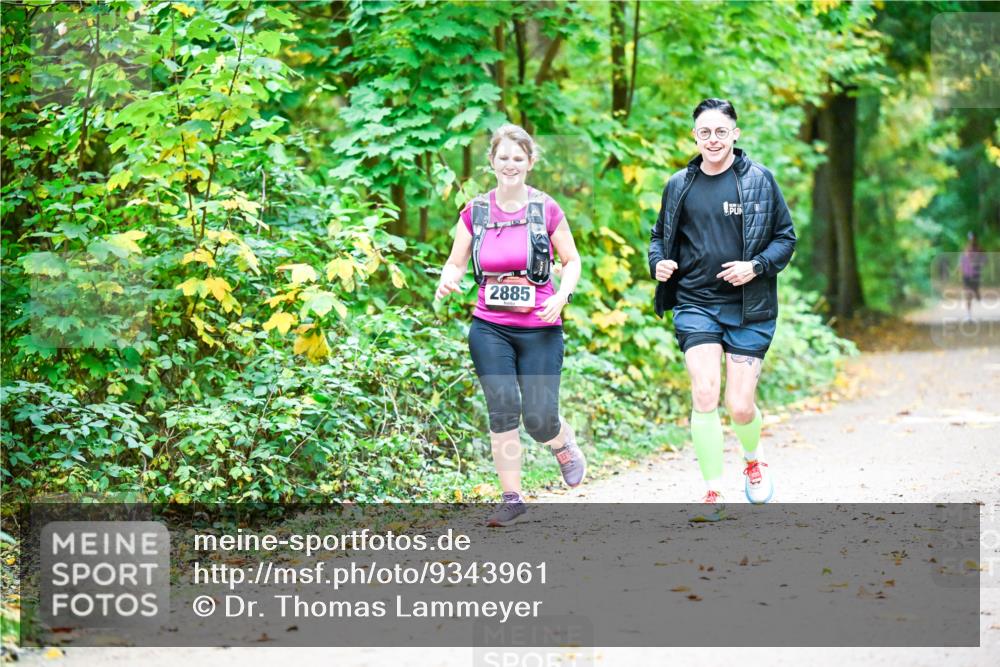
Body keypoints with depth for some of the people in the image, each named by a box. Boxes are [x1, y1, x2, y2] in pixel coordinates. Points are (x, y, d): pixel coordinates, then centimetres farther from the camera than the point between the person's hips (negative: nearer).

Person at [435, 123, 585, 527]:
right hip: (490, 329, 2)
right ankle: (512, 498, 0)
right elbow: (456, 263, 10)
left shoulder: (546, 210, -1)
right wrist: (447, 281, -13)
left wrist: (561, 296, -10)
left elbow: (571, 260, 8)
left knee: (538, 418, -5)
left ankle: (564, 444, 32)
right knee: (503, 408, -11)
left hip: (539, 329, -2)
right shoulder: (475, 212, 4)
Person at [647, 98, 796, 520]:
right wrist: (658, 263, -3)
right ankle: (713, 493, -1)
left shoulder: (758, 180, -1)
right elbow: (660, 235, 19)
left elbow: (786, 237, 3)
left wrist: (757, 265, -14)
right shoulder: (679, 185, 6)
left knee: (740, 407, -1)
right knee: (704, 397, -13)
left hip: (749, 309, -1)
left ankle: (753, 459, 34)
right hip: (695, 305, 2)